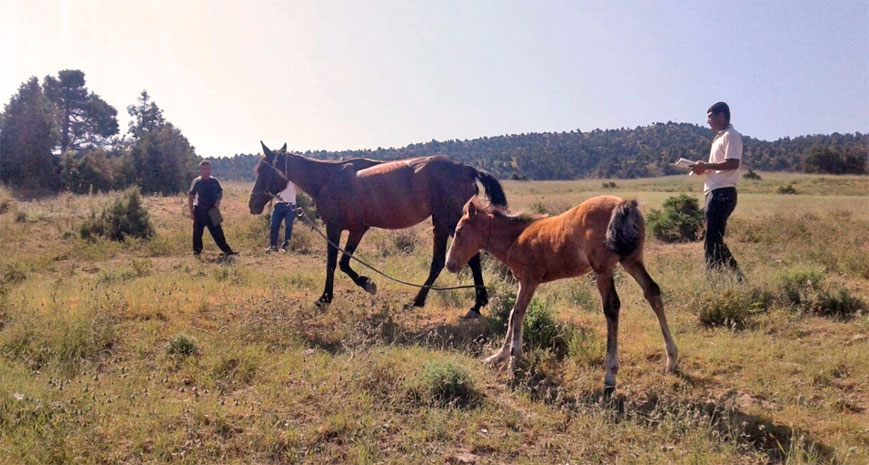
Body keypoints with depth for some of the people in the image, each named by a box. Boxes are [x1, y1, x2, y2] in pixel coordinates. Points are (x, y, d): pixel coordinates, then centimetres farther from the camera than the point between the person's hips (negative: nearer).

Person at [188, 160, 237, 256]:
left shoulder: (214, 181, 3)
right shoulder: (196, 182, -6)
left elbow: (220, 193, 14)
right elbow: (190, 198, -2)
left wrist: (218, 201, -7)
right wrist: (191, 212, -5)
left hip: (212, 212, 2)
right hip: (199, 211, -2)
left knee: (217, 232, 1)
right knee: (198, 232, 6)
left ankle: (226, 250, 1)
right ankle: (197, 250, 23)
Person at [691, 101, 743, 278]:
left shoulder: (731, 135, -9)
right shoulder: (720, 137, 22)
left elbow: (733, 163, -21)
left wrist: (706, 166, -15)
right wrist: (703, 169, 9)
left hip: (722, 193, -11)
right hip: (715, 193, 11)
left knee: (713, 240, -12)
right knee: (713, 239, 12)